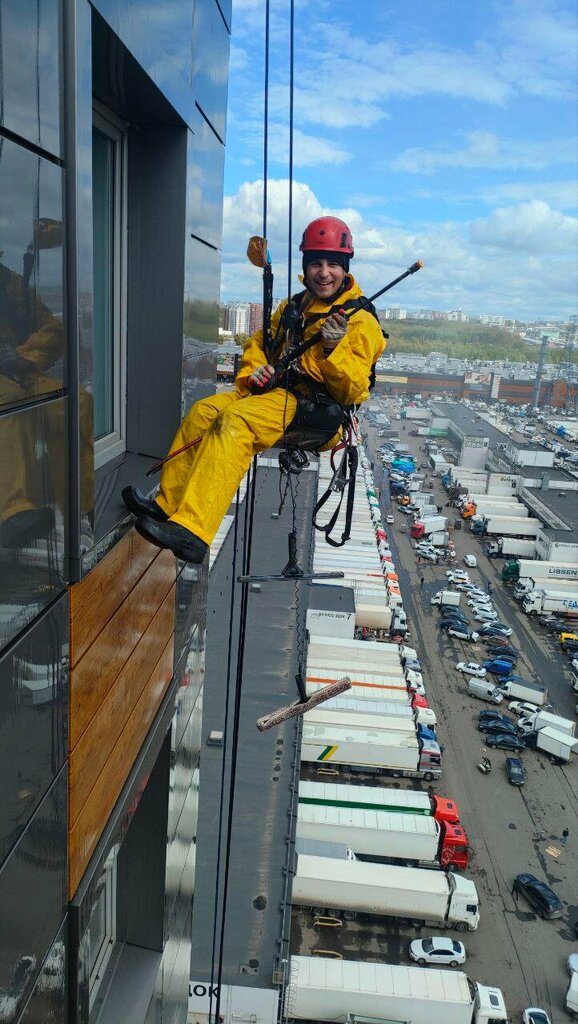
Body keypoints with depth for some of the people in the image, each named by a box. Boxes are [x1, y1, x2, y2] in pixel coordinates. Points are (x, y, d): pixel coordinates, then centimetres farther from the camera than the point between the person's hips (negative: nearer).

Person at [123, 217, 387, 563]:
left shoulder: (361, 321, -4)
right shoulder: (293, 307, 19)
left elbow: (353, 392, -12)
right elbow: (259, 343, 29)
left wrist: (333, 349, -28)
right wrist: (253, 372, 7)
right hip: (275, 390, 8)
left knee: (236, 419, -31)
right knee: (204, 410, -12)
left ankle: (192, 531, -40)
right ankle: (168, 505, -9)